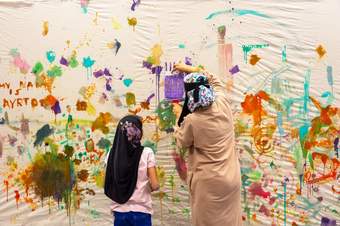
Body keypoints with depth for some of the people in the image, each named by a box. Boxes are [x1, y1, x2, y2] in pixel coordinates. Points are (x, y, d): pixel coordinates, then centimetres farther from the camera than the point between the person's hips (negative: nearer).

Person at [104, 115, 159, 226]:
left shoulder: (112, 154, -2)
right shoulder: (146, 153, -11)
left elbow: (108, 186, 4)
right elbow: (155, 185, -12)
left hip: (119, 211, 3)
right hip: (140, 211, -3)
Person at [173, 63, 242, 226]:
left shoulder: (192, 120, -20)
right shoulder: (223, 103, -8)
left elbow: (182, 142, 1)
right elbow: (214, 81, 15)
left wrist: (180, 122, 16)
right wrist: (192, 70, 21)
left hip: (208, 182, -5)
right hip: (232, 178, 5)